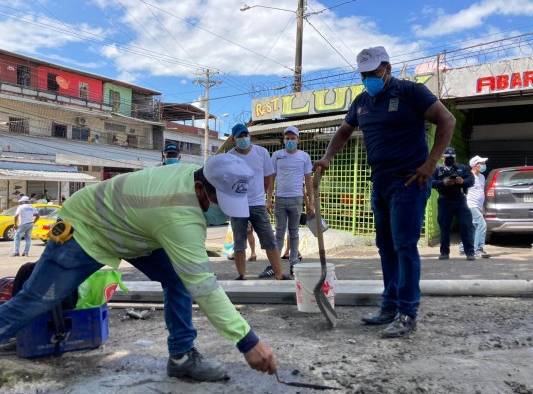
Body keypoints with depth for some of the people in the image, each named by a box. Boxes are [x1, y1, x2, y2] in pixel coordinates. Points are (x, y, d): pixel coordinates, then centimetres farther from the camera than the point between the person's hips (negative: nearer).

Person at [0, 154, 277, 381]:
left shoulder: (194, 173, -17)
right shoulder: (180, 216, -42)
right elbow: (203, 286, -42)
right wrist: (247, 340, -40)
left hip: (125, 225, 8)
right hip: (83, 228, -8)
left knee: (178, 278, -5)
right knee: (35, 300, 3)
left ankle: (182, 357, 3)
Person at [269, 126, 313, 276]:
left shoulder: (304, 156, 5)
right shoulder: (276, 155, 6)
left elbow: (308, 180, 6)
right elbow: (271, 178, 6)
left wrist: (310, 202, 2)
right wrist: (269, 199, -1)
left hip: (296, 199, 0)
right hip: (280, 199, 0)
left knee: (294, 232, 8)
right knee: (279, 232, 5)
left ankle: (293, 263, 15)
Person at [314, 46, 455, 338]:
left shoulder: (410, 92, -5)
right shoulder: (362, 101, 14)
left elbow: (447, 120, -8)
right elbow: (344, 131, 24)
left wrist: (431, 163, -15)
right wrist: (328, 157, 8)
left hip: (409, 181, -7)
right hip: (380, 183, 7)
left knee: (404, 246, -8)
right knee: (386, 247, 9)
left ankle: (407, 314, 1)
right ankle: (390, 307, 19)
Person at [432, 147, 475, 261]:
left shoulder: (463, 168, 12)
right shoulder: (438, 170, 10)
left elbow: (471, 180, 1)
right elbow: (431, 182, -2)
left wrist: (463, 181, -20)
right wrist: (443, 182, -19)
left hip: (460, 201, 0)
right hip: (444, 202, 0)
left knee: (466, 226, -6)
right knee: (444, 227, 5)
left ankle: (470, 252, -2)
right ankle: (444, 252, 14)